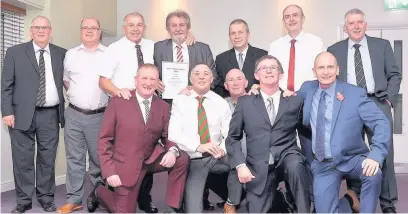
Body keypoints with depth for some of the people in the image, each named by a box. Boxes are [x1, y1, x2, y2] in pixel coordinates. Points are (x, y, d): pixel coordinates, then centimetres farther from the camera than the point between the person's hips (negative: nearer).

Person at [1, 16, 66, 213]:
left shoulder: (61, 54, 9)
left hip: (50, 115, 2)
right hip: (22, 114, -1)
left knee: (48, 159, 8)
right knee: (23, 160, 4)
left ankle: (46, 197, 21)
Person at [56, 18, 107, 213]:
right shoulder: (71, 54, 9)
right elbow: (65, 79, 19)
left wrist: (110, 102, 0)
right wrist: (74, 95, 11)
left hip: (100, 115, -2)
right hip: (74, 114, 2)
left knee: (99, 158, 7)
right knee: (74, 158, 6)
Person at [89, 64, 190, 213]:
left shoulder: (164, 107, -1)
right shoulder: (118, 102, -10)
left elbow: (168, 137, 5)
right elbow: (104, 139, -8)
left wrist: (172, 151, -20)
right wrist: (109, 172, -15)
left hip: (151, 159, 3)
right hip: (126, 165, -3)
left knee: (182, 159, -21)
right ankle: (101, 191, 36)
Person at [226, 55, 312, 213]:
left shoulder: (295, 101, 7)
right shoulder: (245, 102, 5)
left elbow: (305, 131, 15)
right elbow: (233, 137, 6)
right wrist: (240, 165, -7)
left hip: (287, 156, 0)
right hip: (259, 167, 1)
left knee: (295, 166, -33)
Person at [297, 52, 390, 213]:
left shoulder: (355, 93, -7)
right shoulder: (307, 89, 4)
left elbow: (381, 123, -12)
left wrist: (376, 155, -27)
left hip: (352, 159, -2)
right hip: (323, 165, 2)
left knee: (373, 173, -32)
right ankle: (348, 201, 26)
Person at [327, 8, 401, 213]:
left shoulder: (382, 45, 11)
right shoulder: (334, 50, 10)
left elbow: (394, 74, 10)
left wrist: (389, 99, -1)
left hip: (378, 103, 0)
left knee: (384, 153, -1)